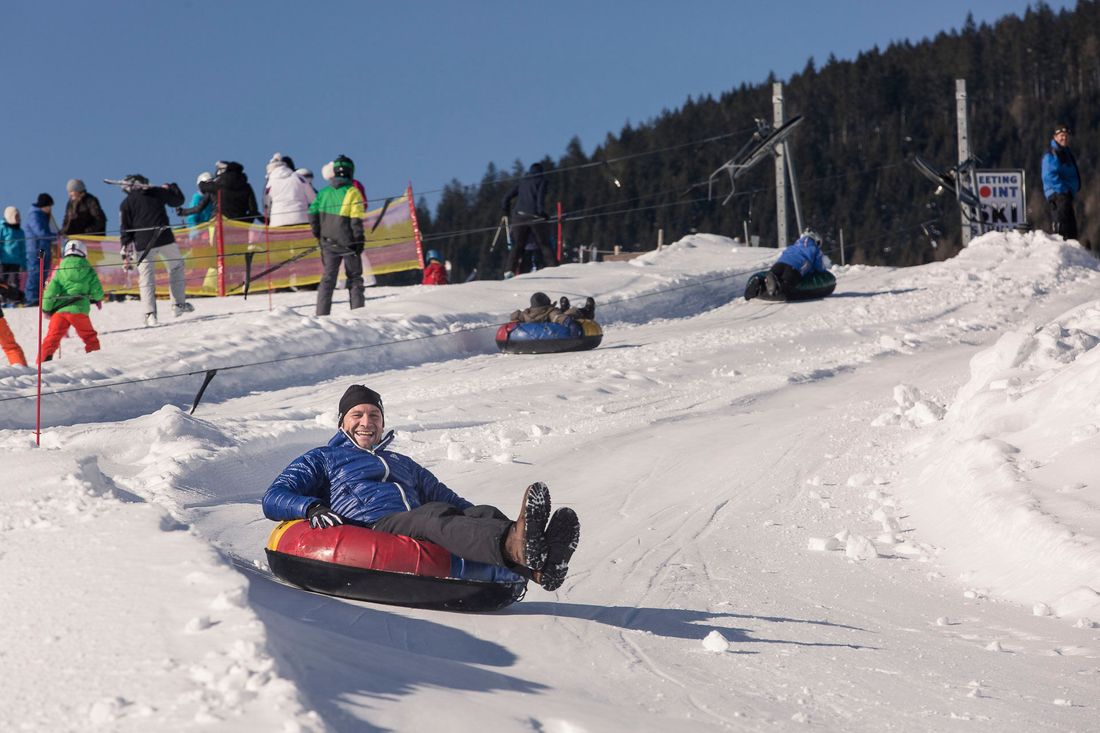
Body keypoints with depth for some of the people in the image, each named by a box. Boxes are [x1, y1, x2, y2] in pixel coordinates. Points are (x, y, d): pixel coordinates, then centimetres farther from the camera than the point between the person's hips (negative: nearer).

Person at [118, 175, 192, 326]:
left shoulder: (126, 203, 5)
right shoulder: (158, 192, 7)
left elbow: (126, 229, 1)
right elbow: (178, 200, 20)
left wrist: (125, 249, 3)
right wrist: (172, 188, 38)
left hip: (143, 245, -1)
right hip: (165, 239, 1)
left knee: (146, 278, 2)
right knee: (176, 268, 19)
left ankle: (150, 313, -9)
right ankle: (179, 304, 14)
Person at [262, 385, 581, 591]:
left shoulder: (404, 465, 42)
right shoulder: (322, 460, 28)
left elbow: (449, 499, 36)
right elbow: (274, 499, 15)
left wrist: (490, 523, 14)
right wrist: (311, 508, -10)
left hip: (420, 534, 5)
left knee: (484, 514, -27)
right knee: (435, 515, -38)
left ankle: (537, 566, -61)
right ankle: (516, 547, -69)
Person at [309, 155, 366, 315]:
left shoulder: (324, 192, 5)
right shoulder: (353, 192, -9)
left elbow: (312, 213, 3)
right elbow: (356, 220, -13)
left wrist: (318, 234, 12)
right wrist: (359, 241, -8)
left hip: (328, 242, 4)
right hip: (348, 242, -4)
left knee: (328, 278, 7)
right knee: (354, 278, 8)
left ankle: (322, 314, -1)